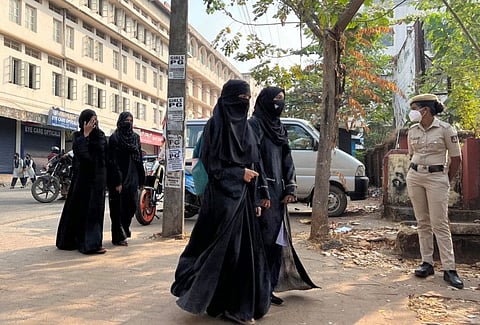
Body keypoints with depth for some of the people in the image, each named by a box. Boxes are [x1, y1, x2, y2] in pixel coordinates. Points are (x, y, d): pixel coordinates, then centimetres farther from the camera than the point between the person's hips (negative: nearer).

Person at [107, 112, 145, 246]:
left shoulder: (135, 137, 11)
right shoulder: (114, 138, -7)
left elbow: (139, 159, 12)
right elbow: (113, 161, -13)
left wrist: (141, 179, 8)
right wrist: (117, 182, -18)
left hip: (132, 178, 6)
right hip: (119, 178, -6)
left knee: (131, 205, 10)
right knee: (118, 208, 1)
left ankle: (124, 229, 31)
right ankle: (119, 237, 10)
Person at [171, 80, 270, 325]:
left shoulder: (244, 127, 14)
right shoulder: (215, 125, -7)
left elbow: (252, 165, 14)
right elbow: (210, 163, -11)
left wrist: (255, 199, 11)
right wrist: (239, 173, -15)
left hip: (243, 197, 8)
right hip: (222, 196, -8)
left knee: (244, 248, 10)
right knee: (223, 248, -2)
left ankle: (239, 303, 23)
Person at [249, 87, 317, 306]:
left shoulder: (279, 127, 17)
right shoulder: (255, 125, -6)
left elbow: (287, 160, 15)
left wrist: (290, 188, 5)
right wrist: (262, 193, -18)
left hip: (277, 191, 8)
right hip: (262, 191, -8)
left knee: (277, 238, 8)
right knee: (263, 239, -5)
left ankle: (269, 287, 18)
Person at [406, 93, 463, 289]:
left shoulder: (445, 129, -8)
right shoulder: (412, 131, 7)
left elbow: (456, 158, -2)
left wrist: (446, 182, 4)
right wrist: (417, 172, 15)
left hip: (436, 178, -5)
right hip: (414, 177, 5)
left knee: (440, 224, -6)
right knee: (423, 222, 7)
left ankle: (449, 269, 0)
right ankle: (427, 263, 14)